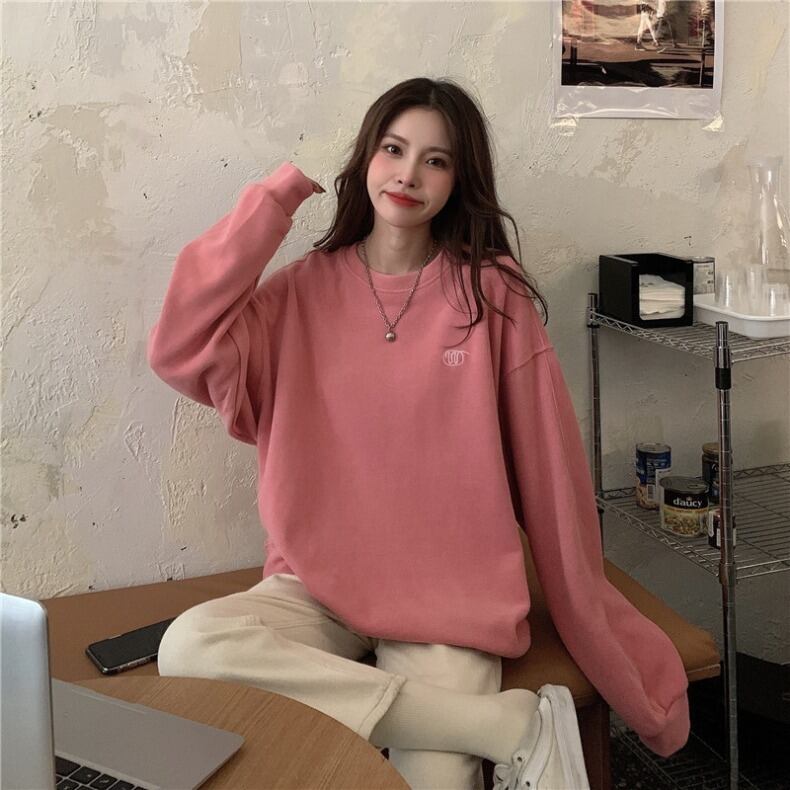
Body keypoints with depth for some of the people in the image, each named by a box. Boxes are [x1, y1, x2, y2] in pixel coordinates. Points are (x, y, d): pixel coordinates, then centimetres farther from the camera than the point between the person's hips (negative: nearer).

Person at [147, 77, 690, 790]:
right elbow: (179, 352, -13)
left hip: (449, 603, -3)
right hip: (317, 588, 4)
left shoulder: (492, 293, -3)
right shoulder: (304, 290, 3)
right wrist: (284, 189, -7)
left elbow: (550, 472, -2)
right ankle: (514, 725, -19)